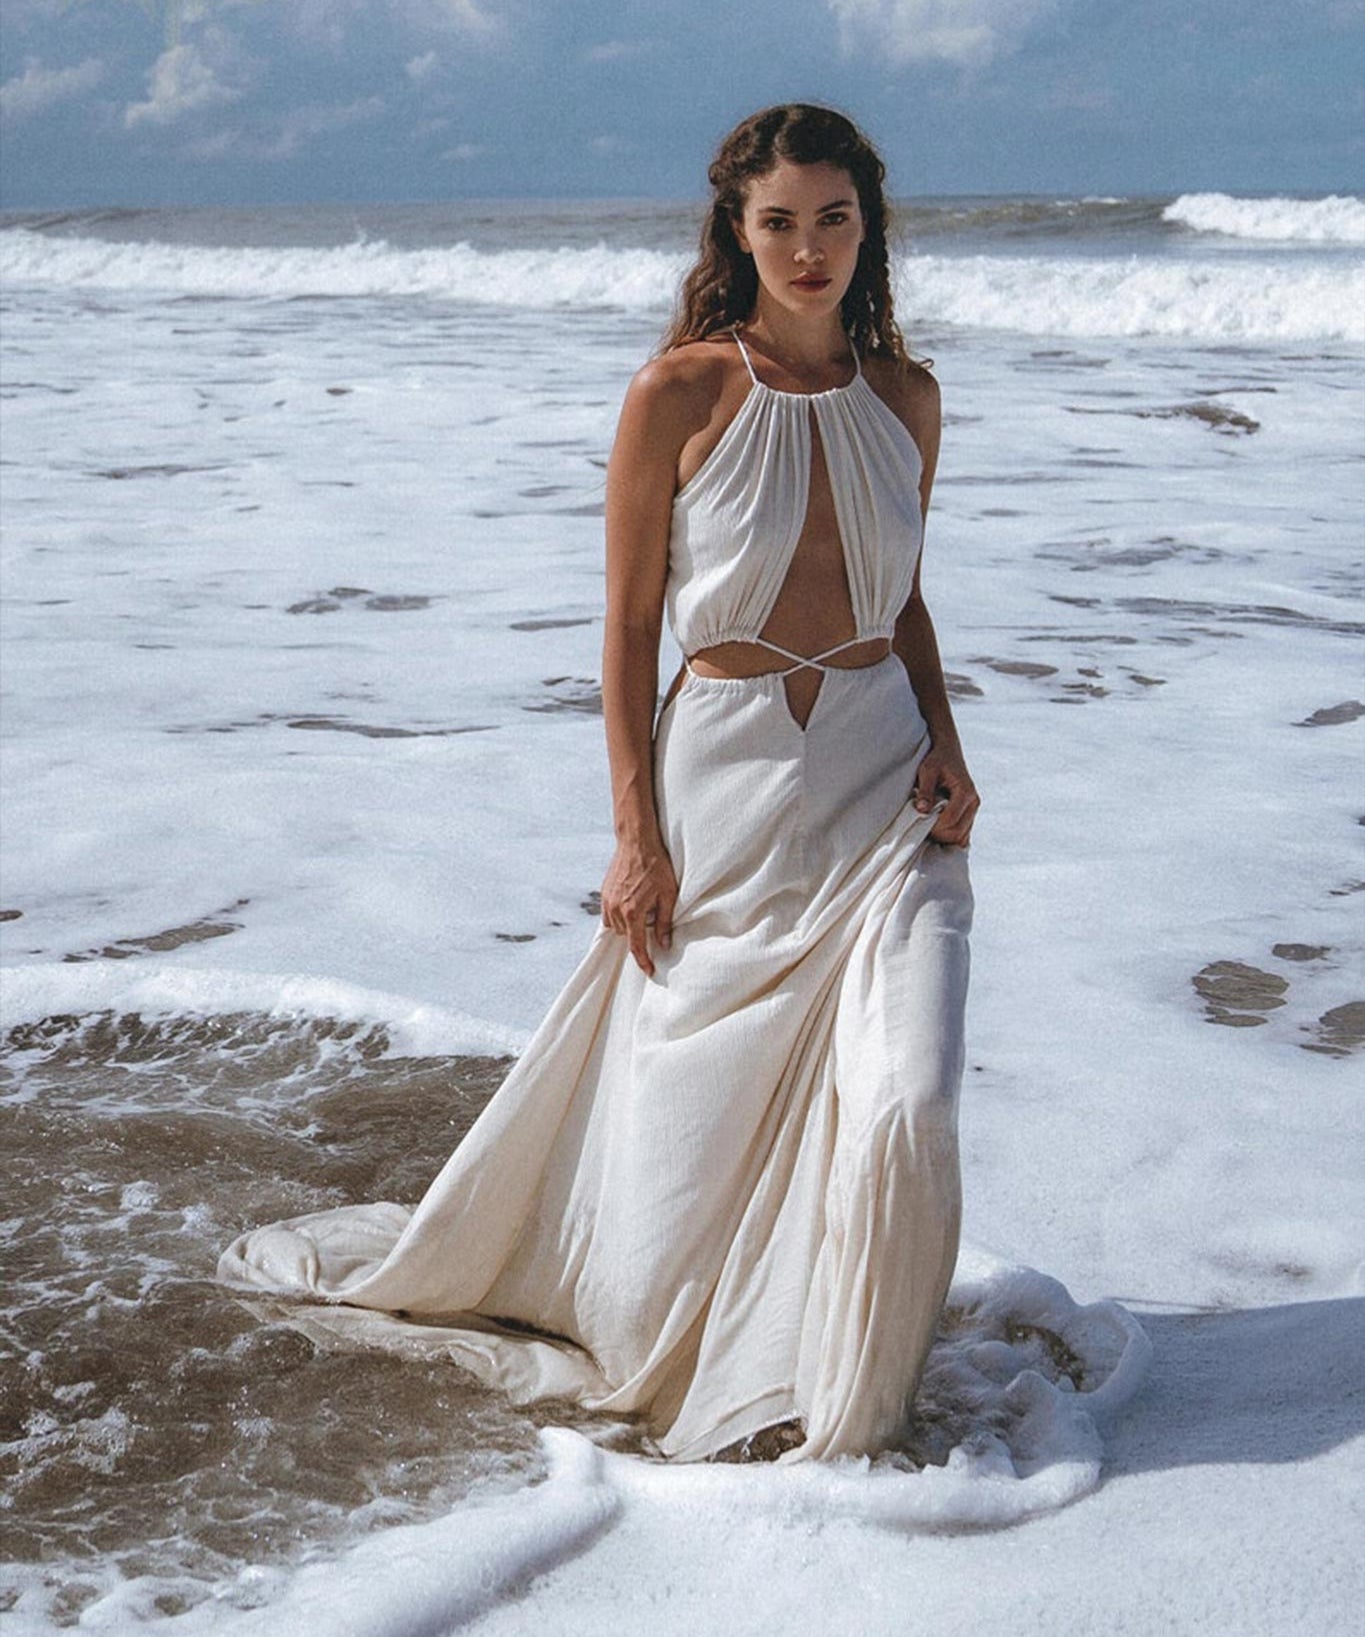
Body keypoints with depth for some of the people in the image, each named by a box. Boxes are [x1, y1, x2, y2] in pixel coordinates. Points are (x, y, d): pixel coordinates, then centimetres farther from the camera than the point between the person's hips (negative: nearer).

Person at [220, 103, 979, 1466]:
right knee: (685, 1110, 8)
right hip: (724, 787, -2)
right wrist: (636, 832, -7)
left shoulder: (903, 396, 5)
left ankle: (847, 1405, 11)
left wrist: (946, 741, 0)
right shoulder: (676, 395, -7)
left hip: (885, 789, 2)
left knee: (905, 1106, -12)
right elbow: (629, 626, -4)